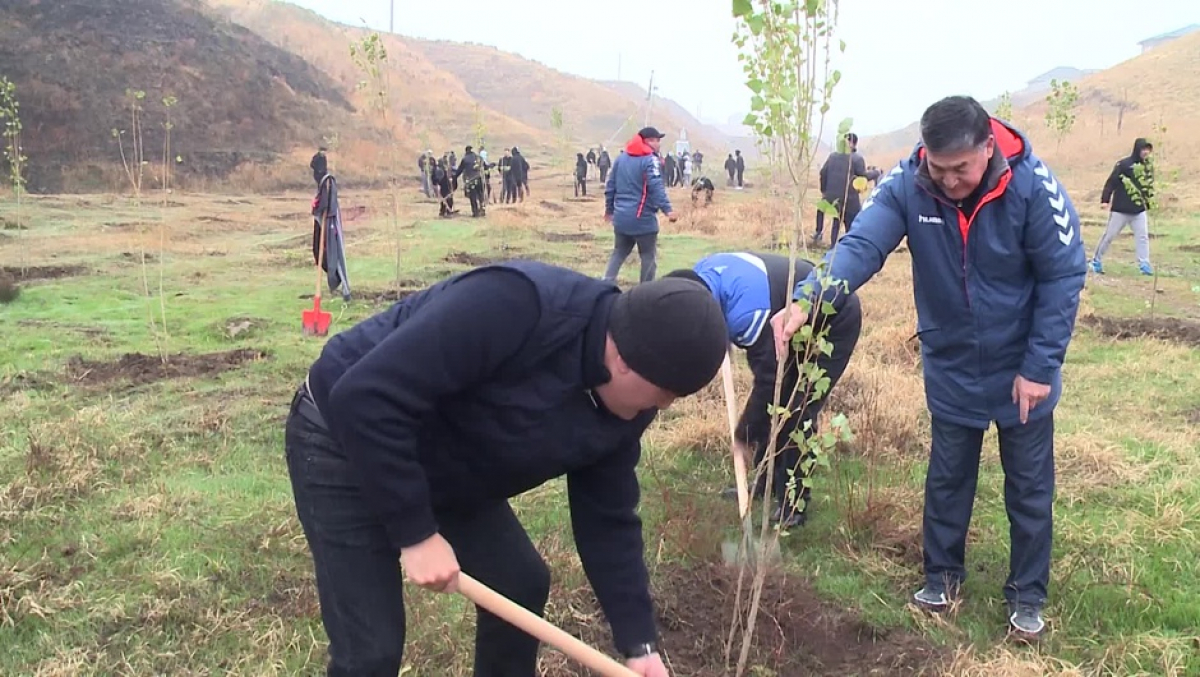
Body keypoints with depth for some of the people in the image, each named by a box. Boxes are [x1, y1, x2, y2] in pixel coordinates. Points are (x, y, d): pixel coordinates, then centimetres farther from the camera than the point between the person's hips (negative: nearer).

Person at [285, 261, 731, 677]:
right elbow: (366, 397, -37)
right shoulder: (515, 307, -38)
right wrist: (416, 533, -29)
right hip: (345, 444, -7)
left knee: (521, 583, 9)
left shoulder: (623, 409, -10)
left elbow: (607, 521, 1)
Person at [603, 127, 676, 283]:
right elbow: (656, 187, -22)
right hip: (643, 218, -6)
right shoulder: (650, 160, -9)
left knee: (618, 254, 18)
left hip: (621, 217, 6)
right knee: (648, 257, 6)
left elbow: (610, 186, 15)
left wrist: (609, 209, 26)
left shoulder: (621, 158, 12)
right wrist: (667, 210, -27)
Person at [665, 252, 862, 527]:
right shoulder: (701, 274, -15)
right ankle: (767, 484, 24)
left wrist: (743, 436, -20)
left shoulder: (746, 312, -41)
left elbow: (768, 380, -31)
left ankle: (794, 503, 0)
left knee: (796, 412, -13)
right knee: (774, 404, 10)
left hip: (835, 322, -9)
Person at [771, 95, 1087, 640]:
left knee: (1029, 488, 12)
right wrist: (807, 300, -50)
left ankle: (1027, 595, 31)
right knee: (947, 479, 16)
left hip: (1022, 372, -1)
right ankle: (942, 576, 37)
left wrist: (1040, 367, -17)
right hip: (951, 370, 2)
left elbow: (1063, 277, -16)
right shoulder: (906, 186, -19)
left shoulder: (1033, 187, -23)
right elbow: (860, 247, -32)